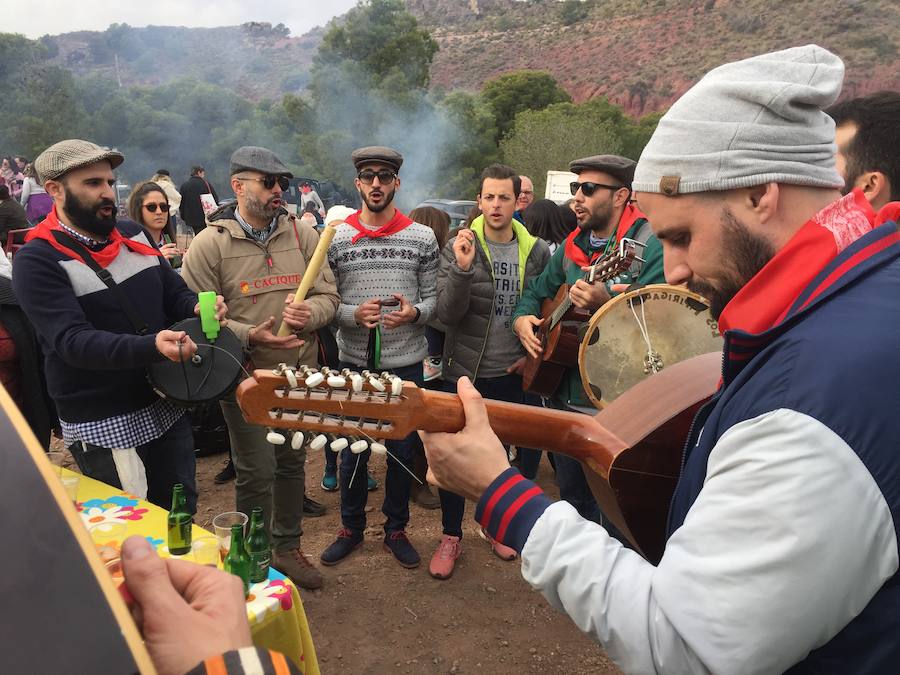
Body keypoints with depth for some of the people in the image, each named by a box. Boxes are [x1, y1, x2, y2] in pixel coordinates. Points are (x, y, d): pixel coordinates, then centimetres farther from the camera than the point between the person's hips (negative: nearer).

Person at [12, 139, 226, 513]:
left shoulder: (133, 234, 5)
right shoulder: (38, 260, -13)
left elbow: (176, 293, 12)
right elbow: (72, 341, -24)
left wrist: (197, 306, -13)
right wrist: (151, 346, -40)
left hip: (167, 407, 6)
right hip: (103, 427, -5)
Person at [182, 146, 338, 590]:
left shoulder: (302, 235, 3)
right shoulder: (209, 244, -8)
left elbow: (328, 295, 3)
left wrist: (309, 313, -19)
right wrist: (249, 336, -23)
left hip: (300, 374, 4)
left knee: (292, 464, 17)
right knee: (256, 473, 4)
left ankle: (287, 548, 37)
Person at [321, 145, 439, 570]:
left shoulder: (422, 238, 1)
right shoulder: (336, 238, 0)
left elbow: (433, 297, 3)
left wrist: (415, 312, -19)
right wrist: (354, 314, -20)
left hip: (407, 363, 1)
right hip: (355, 362, 0)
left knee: (402, 450, 12)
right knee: (353, 450, 12)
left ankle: (395, 529, 32)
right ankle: (351, 528, 33)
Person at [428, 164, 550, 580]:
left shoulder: (536, 251, -1)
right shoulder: (458, 247, -9)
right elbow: (447, 315, -17)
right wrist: (462, 269, -31)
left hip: (514, 374, 3)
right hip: (465, 372, -2)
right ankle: (451, 536, 26)